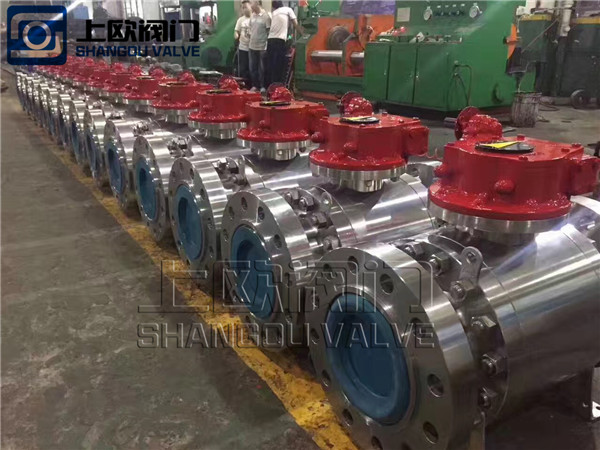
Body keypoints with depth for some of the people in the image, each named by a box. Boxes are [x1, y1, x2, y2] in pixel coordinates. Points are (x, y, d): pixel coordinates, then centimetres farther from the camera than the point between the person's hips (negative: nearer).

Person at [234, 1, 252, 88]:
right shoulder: (240, 20, 9)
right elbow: (236, 31, 9)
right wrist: (236, 35, -13)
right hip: (242, 48, 2)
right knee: (242, 69, 4)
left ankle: (251, 86, 13)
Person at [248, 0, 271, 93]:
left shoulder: (266, 16, -11)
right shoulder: (252, 16, 9)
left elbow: (269, 31, -10)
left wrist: (266, 44, -10)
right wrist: (250, 38, 15)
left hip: (262, 46, -6)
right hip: (252, 46, 6)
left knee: (262, 68, 1)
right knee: (252, 67, 10)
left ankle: (263, 87, 10)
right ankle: (255, 85, 20)